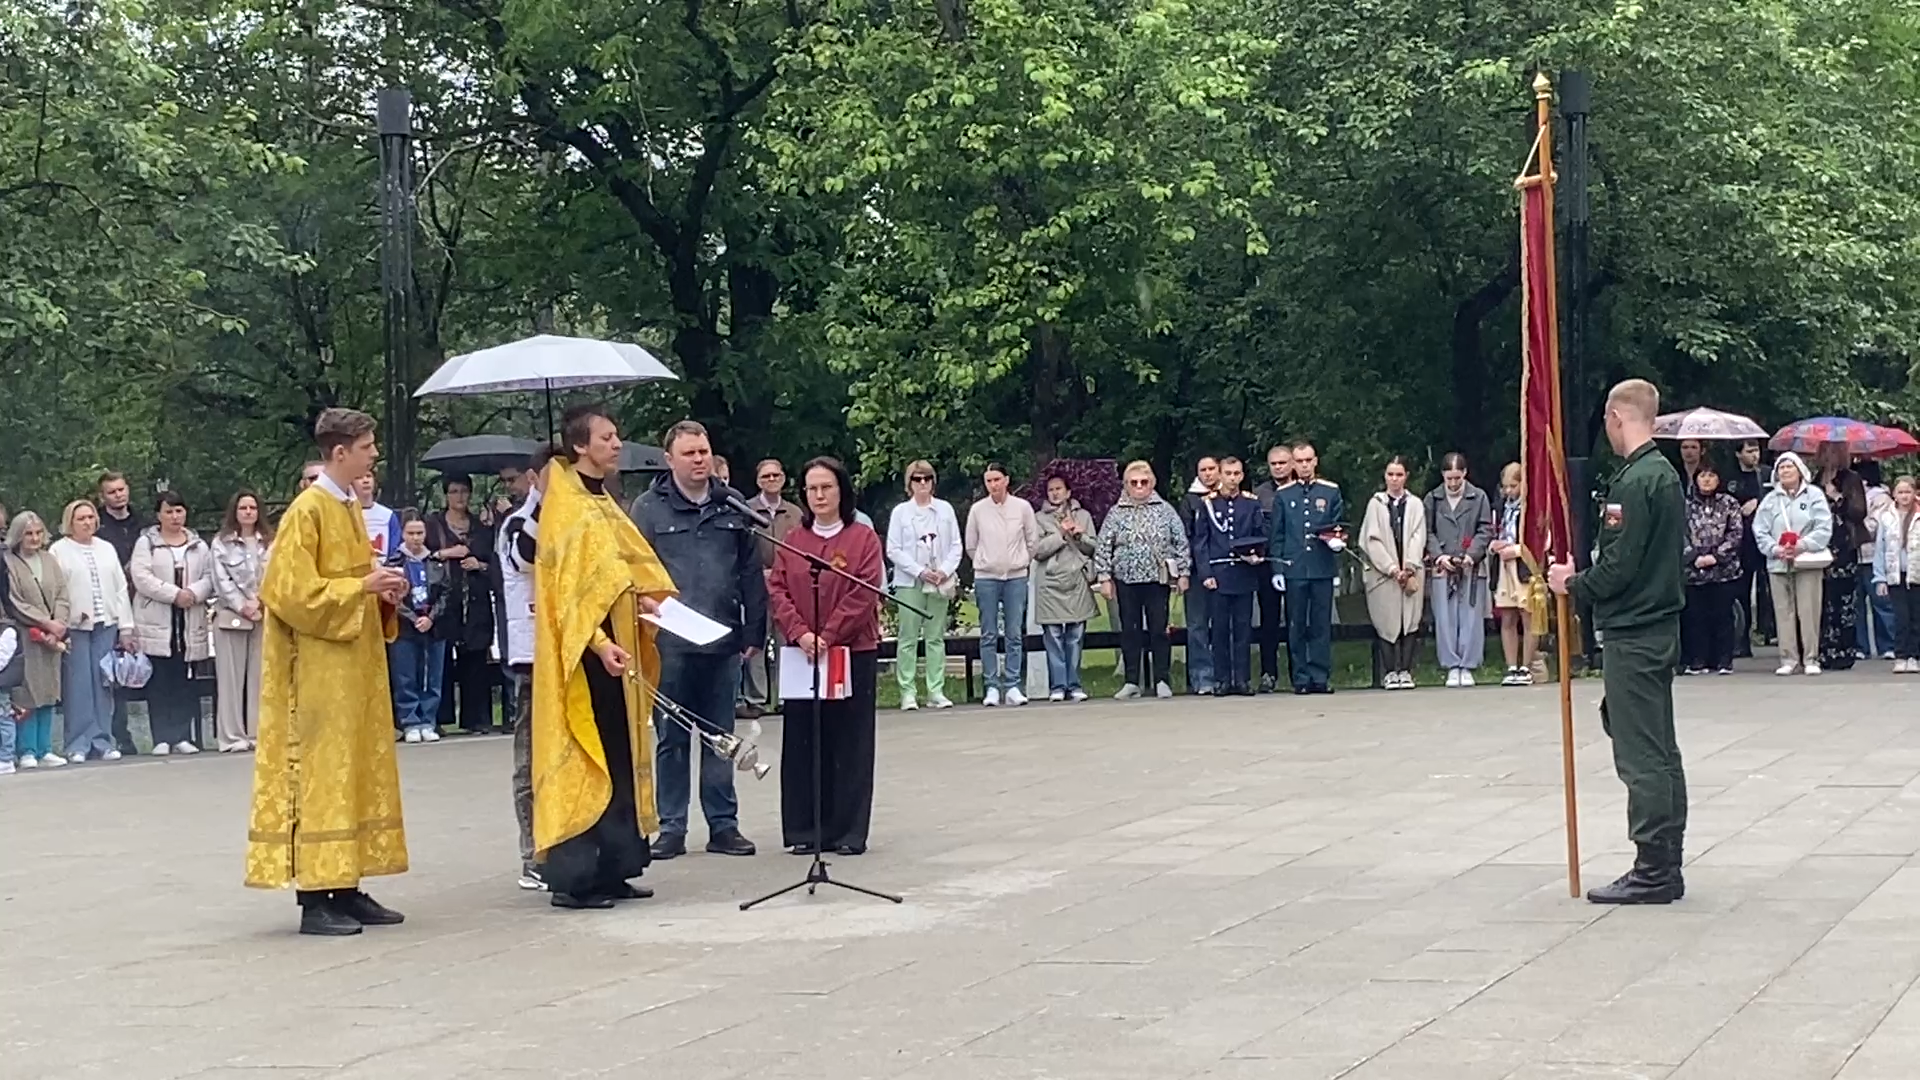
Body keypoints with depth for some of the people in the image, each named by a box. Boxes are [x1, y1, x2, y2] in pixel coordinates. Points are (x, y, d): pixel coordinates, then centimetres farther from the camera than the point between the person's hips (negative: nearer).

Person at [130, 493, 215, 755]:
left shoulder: (199, 545, 14)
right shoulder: (146, 543, 4)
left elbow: (210, 577, 8)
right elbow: (141, 578, -8)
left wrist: (193, 593, -13)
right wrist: (175, 594, -16)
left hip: (191, 623, 3)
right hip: (156, 623, -3)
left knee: (186, 682, 3)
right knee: (159, 683, -3)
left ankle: (183, 736, 6)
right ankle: (162, 738, 0)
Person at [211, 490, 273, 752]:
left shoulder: (270, 542, 11)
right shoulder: (221, 543, 4)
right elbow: (222, 580, -3)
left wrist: (260, 604, -10)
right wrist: (242, 606, -11)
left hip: (264, 616, 2)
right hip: (231, 616, -2)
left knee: (260, 676, 1)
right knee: (231, 676, -2)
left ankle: (258, 733, 4)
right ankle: (232, 736, -1)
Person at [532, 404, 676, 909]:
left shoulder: (602, 504, 17)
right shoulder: (566, 508, -11)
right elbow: (568, 588, -19)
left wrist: (649, 602, 4)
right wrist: (599, 643, -28)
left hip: (615, 646, 9)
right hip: (585, 656, -9)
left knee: (620, 760, 10)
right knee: (584, 759, -7)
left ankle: (612, 869, 15)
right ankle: (573, 876, -4)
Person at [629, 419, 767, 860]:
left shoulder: (733, 506, 8)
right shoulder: (648, 508, 0)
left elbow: (751, 573, 9)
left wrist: (754, 633, 6)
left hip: (723, 641, 3)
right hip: (669, 643, -3)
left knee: (720, 737, 10)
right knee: (671, 737, 5)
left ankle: (723, 825, 17)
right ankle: (671, 828, 11)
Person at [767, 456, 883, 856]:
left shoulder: (863, 539, -1)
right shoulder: (792, 541, 9)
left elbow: (863, 595, -9)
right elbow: (777, 590, 3)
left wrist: (827, 637, -17)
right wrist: (800, 633, -13)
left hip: (853, 652, -3)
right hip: (801, 654, 3)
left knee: (850, 743, 1)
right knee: (803, 744, 4)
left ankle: (849, 832, 7)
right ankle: (805, 831, 10)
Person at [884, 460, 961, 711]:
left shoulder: (945, 509, 8)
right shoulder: (900, 512, 2)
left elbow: (956, 546, 8)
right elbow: (893, 550, -2)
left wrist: (945, 571, -8)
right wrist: (920, 571, -11)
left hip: (940, 582, 2)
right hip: (909, 583, -2)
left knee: (936, 637, 4)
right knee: (908, 638, -3)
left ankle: (936, 690, 6)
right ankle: (908, 692, -1)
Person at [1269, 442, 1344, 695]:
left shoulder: (1331, 491, 9)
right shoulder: (1282, 495, 9)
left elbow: (1340, 526, 14)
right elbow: (1277, 535, 8)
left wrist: (1338, 541, -9)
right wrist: (1277, 569, 1)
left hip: (1323, 568, 0)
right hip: (1294, 569, 0)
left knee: (1322, 625, 0)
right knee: (1297, 626, 1)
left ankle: (1320, 677, 5)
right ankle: (1301, 678, 5)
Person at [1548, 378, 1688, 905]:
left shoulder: (1635, 481, -18)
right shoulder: (1666, 474, 13)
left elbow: (1620, 566, -21)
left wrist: (1573, 584, -5)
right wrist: (1583, 575, 15)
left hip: (1633, 634, -10)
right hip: (1660, 626, 10)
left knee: (1641, 753, -6)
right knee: (1659, 749, 14)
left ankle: (1653, 871, -3)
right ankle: (1666, 866, 20)